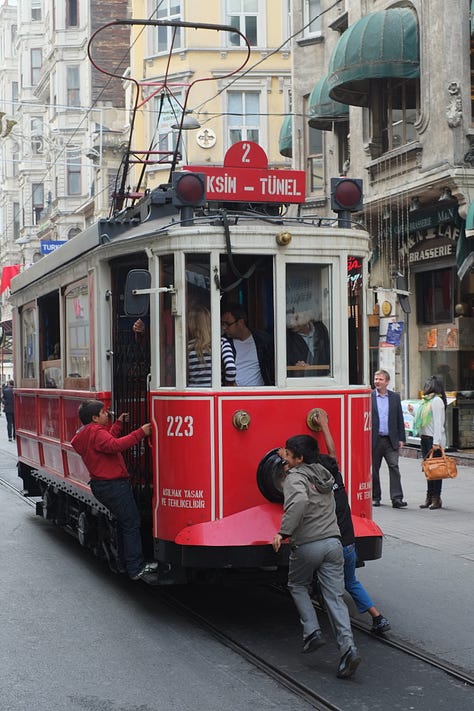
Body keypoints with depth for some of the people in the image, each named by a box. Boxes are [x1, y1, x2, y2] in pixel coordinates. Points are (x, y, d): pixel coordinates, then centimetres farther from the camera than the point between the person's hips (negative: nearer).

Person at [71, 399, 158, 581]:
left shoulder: (84, 435, 15)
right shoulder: (95, 432, -17)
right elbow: (115, 445, -31)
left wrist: (118, 423, 20)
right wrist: (140, 433, -31)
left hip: (101, 485, 11)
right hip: (114, 485, -11)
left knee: (123, 521, 21)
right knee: (131, 523, -7)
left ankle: (124, 562, 27)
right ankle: (136, 568, -7)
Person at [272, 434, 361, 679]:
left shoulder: (295, 476, -7)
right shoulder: (323, 473, 16)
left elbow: (300, 500, -27)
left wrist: (283, 532, -25)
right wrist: (290, 463, 33)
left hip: (307, 545, -5)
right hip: (333, 542, 5)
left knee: (297, 586, 22)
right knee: (335, 597, 3)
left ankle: (312, 631, 9)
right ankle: (348, 648, -10)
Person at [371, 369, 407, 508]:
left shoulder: (395, 397, 8)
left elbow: (400, 419, 10)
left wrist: (401, 439, 5)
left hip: (391, 440, 1)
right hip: (374, 440, -1)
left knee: (394, 467, -8)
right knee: (374, 469, 7)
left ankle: (397, 498, -9)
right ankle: (375, 497, 19)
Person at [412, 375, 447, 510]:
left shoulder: (437, 400, -11)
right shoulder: (427, 400, 16)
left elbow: (438, 422, -16)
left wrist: (436, 442, -20)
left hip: (433, 439, -9)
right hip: (425, 438, 9)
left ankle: (436, 498, -2)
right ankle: (429, 496, 13)